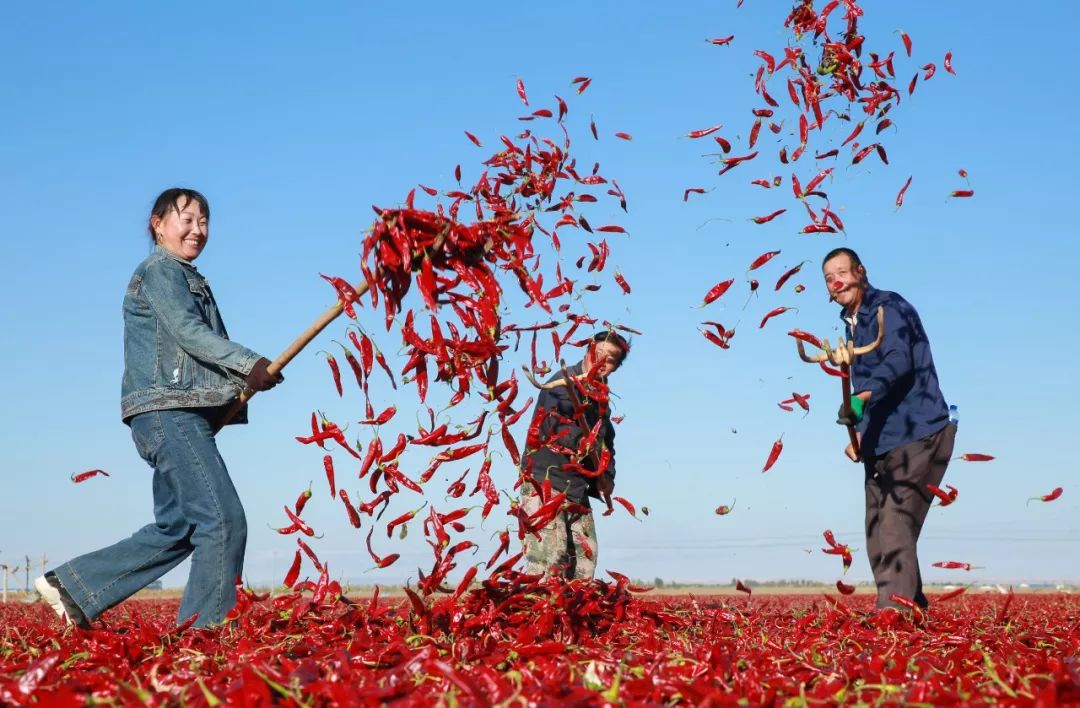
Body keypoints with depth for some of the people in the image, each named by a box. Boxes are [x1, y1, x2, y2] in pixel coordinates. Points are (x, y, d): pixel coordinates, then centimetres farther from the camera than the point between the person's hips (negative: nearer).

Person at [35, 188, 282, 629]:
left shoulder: (190, 280, 27)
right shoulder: (160, 270, -1)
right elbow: (188, 331, -15)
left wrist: (246, 380, 2)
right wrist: (250, 364, -19)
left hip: (183, 416, 10)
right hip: (169, 413, -10)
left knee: (176, 529, 12)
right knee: (223, 519, -14)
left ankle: (72, 586, 17)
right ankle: (205, 632, -12)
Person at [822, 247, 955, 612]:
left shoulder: (890, 308, -10)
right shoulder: (853, 324, 19)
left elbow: (898, 362, -28)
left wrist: (860, 398, -44)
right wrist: (860, 435, 13)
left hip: (917, 437, -9)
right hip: (881, 445, 9)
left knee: (895, 532, -16)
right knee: (878, 539, 8)